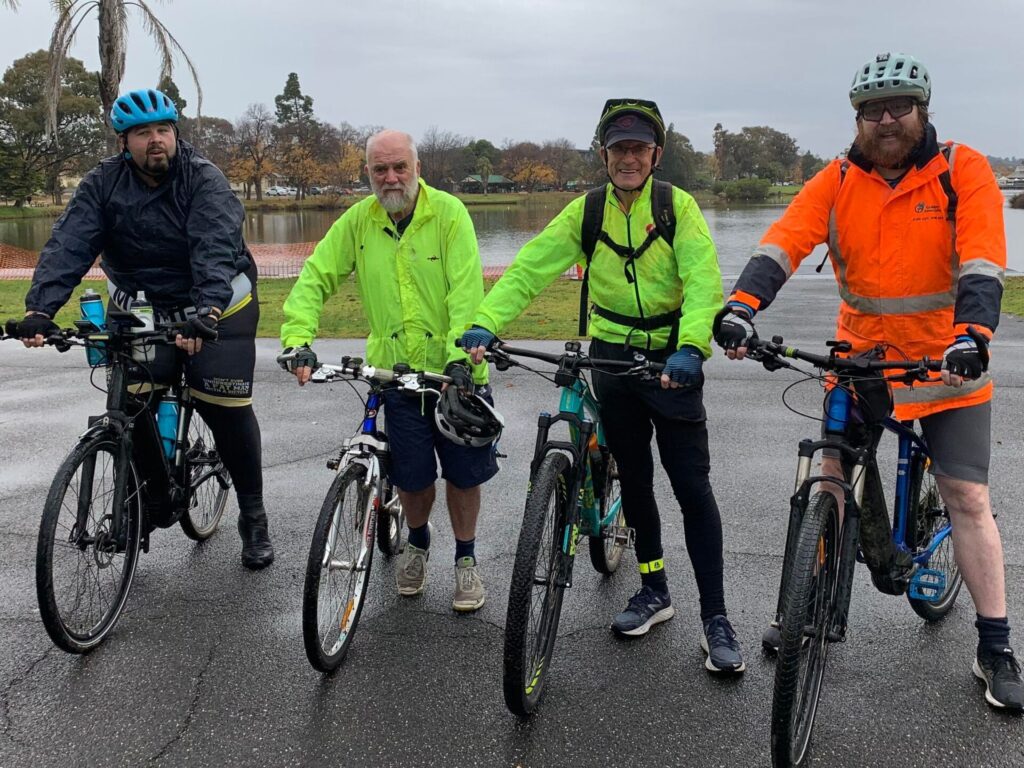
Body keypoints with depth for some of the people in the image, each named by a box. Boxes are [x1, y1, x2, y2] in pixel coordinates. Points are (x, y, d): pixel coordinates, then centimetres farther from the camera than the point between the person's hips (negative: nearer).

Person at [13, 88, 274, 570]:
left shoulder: (205, 181, -15)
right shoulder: (103, 184, -5)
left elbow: (215, 251, -30)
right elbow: (68, 245, -17)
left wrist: (205, 313, -47)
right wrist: (39, 310, -31)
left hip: (214, 307, -3)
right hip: (140, 308, 3)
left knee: (226, 409, -9)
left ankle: (254, 518, 8)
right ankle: (155, 497, 17)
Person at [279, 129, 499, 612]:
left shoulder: (448, 213, -9)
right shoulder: (358, 221, -1)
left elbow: (466, 290, -16)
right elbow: (315, 278, 0)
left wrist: (460, 355, -27)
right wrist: (298, 339, -15)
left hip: (455, 372, -2)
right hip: (395, 373, 2)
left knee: (463, 472, 7)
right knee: (413, 477, 7)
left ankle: (465, 559, 30)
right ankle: (417, 543, 39)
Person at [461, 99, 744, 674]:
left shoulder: (677, 205, -7)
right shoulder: (586, 212, 0)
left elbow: (703, 282, -18)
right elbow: (530, 269, -8)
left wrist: (691, 347, -35)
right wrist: (485, 324, -22)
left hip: (671, 360, -3)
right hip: (613, 357, 3)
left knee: (693, 487, -5)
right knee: (634, 477, 13)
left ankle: (716, 618, 3)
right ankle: (655, 591, 30)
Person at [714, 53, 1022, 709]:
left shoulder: (963, 171, -10)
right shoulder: (839, 181, -4)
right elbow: (785, 241, -18)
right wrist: (742, 305, -34)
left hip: (950, 365, -2)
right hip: (860, 359, 2)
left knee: (968, 499, 1)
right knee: (832, 477, 5)